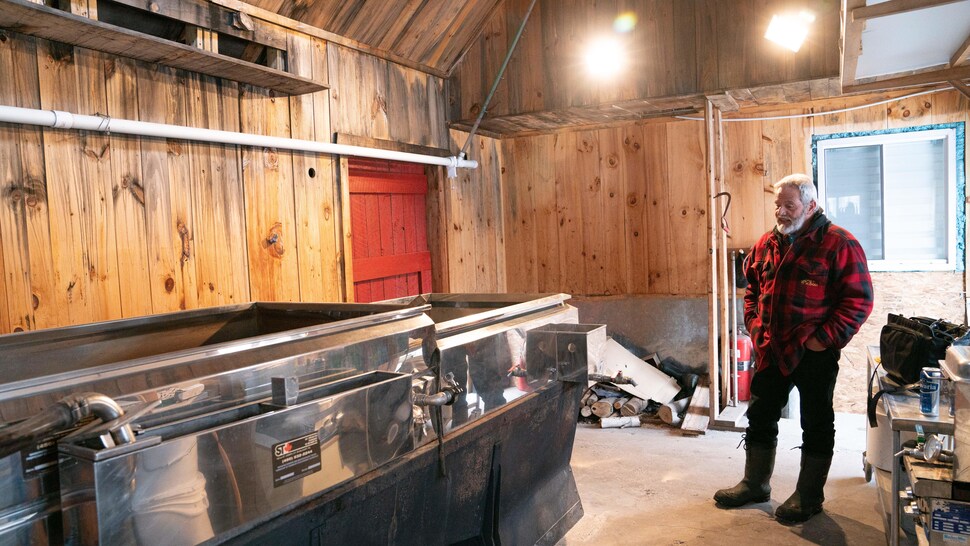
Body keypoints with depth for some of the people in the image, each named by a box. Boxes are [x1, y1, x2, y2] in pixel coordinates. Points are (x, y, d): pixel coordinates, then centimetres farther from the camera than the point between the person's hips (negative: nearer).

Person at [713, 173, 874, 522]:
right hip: (770, 351, 6)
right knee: (760, 418, 15)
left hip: (814, 356, -6)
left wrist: (824, 340, -17)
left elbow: (859, 300, -14)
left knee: (816, 426, 9)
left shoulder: (839, 244, -12)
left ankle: (808, 497, 23)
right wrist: (754, 325, 7)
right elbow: (752, 288, 20)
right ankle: (754, 485, 31)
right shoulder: (767, 244, 8)